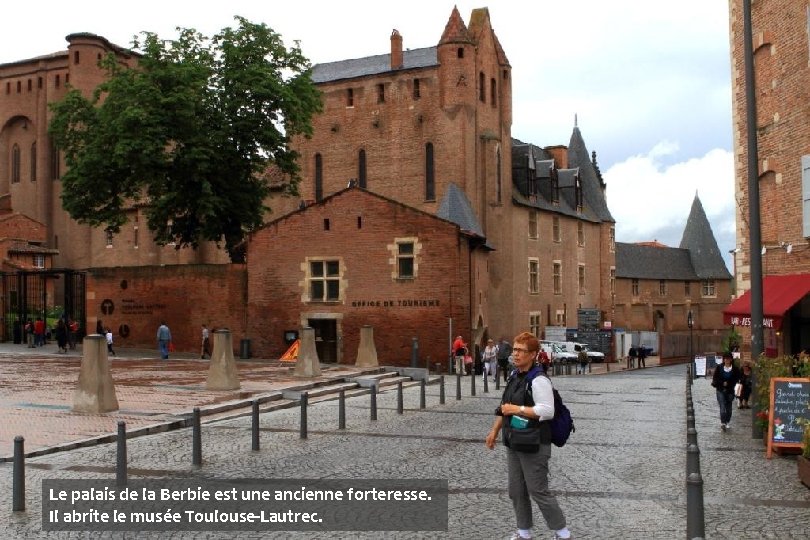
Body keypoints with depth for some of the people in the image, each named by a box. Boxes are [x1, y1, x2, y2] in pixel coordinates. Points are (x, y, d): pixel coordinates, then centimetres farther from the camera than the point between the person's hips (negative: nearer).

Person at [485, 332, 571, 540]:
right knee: (516, 491, 15)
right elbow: (504, 406, 19)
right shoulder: (514, 376, 10)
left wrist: (518, 409, -21)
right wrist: (494, 431, 18)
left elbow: (547, 411, -25)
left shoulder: (539, 380, -18)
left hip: (533, 446, -9)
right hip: (514, 444, 9)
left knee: (539, 492, 0)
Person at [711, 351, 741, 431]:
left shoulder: (735, 369, 1)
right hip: (720, 390, -1)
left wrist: (728, 383, -11)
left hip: (730, 390, 1)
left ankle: (727, 422, 24)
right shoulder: (719, 368, 2)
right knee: (722, 406, -12)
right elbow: (715, 378, 2)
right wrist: (722, 383, -11)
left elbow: (736, 379, 1)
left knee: (728, 407, 8)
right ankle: (723, 423, -18)